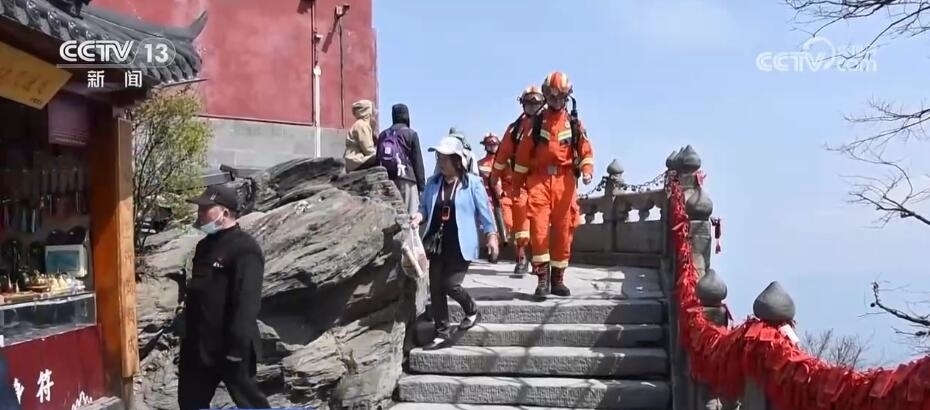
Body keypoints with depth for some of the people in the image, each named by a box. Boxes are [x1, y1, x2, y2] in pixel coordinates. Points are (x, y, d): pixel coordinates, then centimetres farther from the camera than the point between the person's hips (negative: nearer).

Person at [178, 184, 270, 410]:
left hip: (230, 346, -9)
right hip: (198, 344, 10)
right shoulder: (205, 245, 12)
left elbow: (247, 303, -23)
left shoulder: (244, 249, -18)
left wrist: (236, 346, -25)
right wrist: (188, 335, 21)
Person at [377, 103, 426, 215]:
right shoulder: (411, 134, -1)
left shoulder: (383, 135, 12)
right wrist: (421, 184, 2)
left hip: (387, 180, 5)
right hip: (406, 180, -5)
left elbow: (378, 160, 12)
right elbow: (418, 161, -2)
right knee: (409, 215, -5)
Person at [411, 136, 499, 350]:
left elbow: (484, 211, -3)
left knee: (450, 284, -10)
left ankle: (472, 311, 21)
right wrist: (419, 216, -10)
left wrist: (492, 236, -4)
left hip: (460, 245, -5)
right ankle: (442, 333, 12)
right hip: (438, 243, 5)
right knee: (435, 288, 2)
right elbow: (425, 208, 12)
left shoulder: (472, 182, -6)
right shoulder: (432, 183, 7)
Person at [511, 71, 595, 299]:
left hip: (565, 182, 1)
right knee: (539, 229, -12)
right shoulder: (536, 122, 9)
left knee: (563, 232, 4)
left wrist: (587, 170, -13)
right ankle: (543, 278, -6)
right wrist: (517, 184, 9)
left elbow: (586, 151, 7)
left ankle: (557, 279, 14)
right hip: (539, 180, -1)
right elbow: (523, 154, 10)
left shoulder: (574, 123, 12)